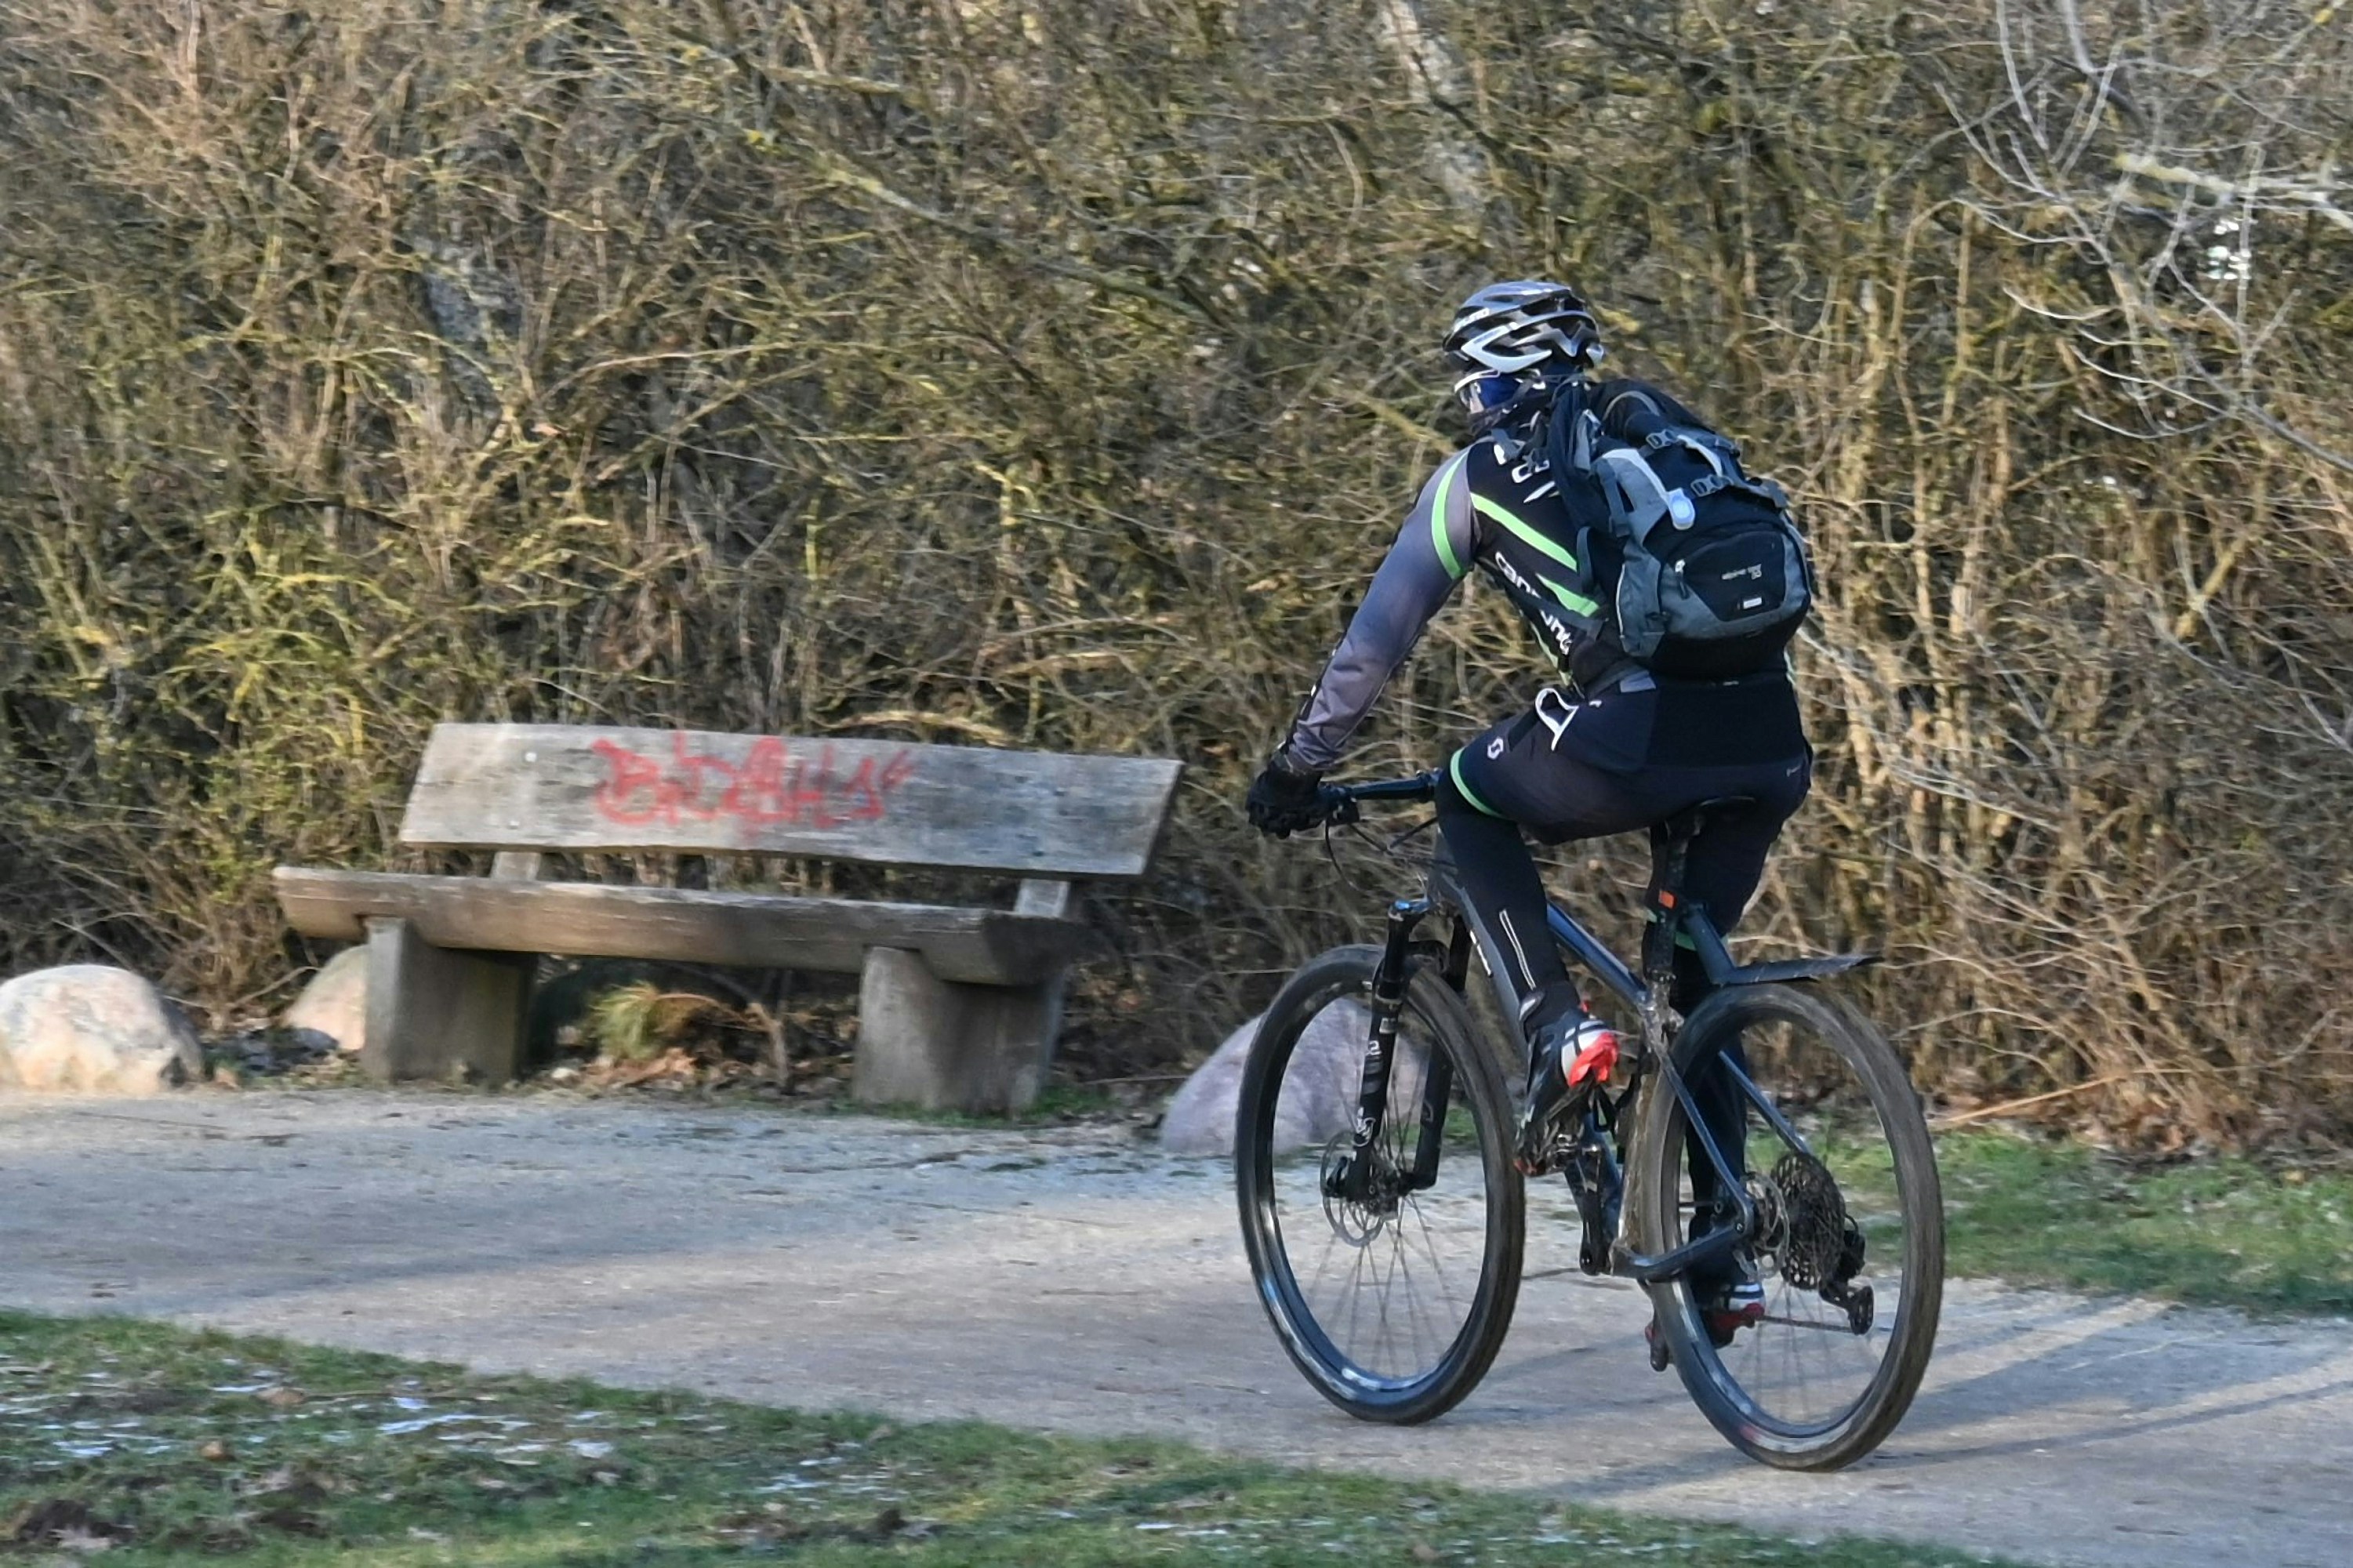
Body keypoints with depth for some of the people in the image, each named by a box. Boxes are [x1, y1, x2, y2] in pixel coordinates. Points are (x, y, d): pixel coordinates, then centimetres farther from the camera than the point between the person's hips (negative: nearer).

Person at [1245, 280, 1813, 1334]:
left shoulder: (1483, 476, 14)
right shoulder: (1667, 429, 26)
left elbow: (1375, 642, 19)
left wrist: (1298, 769, 32)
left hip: (1633, 738, -5)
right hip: (1767, 746, 5)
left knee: (1471, 800, 24)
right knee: (1696, 977, 24)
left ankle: (1557, 1029, 5)